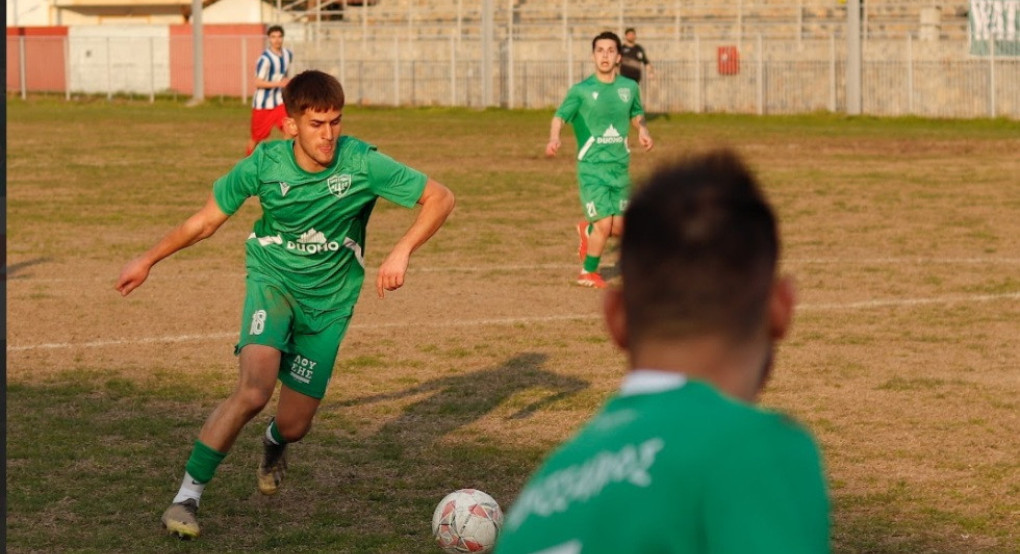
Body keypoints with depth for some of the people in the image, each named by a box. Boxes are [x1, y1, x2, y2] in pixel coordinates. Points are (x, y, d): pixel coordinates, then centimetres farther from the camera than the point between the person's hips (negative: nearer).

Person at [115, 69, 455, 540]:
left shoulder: (362, 163, -19)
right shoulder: (265, 164, -16)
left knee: (295, 424, 5)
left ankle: (274, 444, 47)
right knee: (254, 389, -27)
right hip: (272, 279, -1)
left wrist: (402, 251, -29)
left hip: (328, 300, 1)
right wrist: (147, 261, 8)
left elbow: (440, 198, -15)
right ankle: (187, 496, -16)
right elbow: (207, 219, 0)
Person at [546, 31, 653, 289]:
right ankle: (588, 273, 11)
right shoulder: (581, 90, -5)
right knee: (604, 224, -13)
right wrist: (554, 138, -28)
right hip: (592, 165, -4)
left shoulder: (629, 87, 6)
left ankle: (587, 231, 38)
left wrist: (642, 129, 1)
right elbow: (560, 116, -7)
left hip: (620, 166, 4)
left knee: (617, 228, 3)